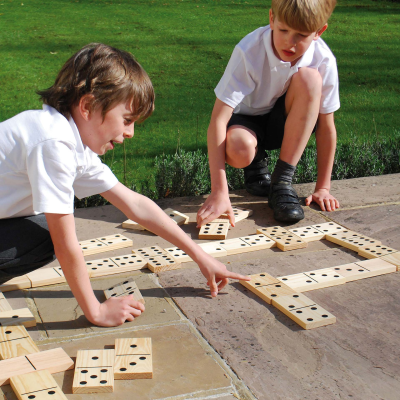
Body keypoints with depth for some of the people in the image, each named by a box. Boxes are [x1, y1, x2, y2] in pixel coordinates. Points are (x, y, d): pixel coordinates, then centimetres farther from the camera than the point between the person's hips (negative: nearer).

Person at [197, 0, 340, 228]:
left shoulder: (323, 61, -22)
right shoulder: (250, 51, -30)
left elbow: (326, 125, -12)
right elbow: (218, 120, -34)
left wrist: (323, 188, -13)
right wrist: (219, 193, -40)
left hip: (286, 124, 2)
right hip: (246, 118, -2)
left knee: (308, 78, -30)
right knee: (239, 150, -38)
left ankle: (282, 182, -23)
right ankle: (256, 163, 3)